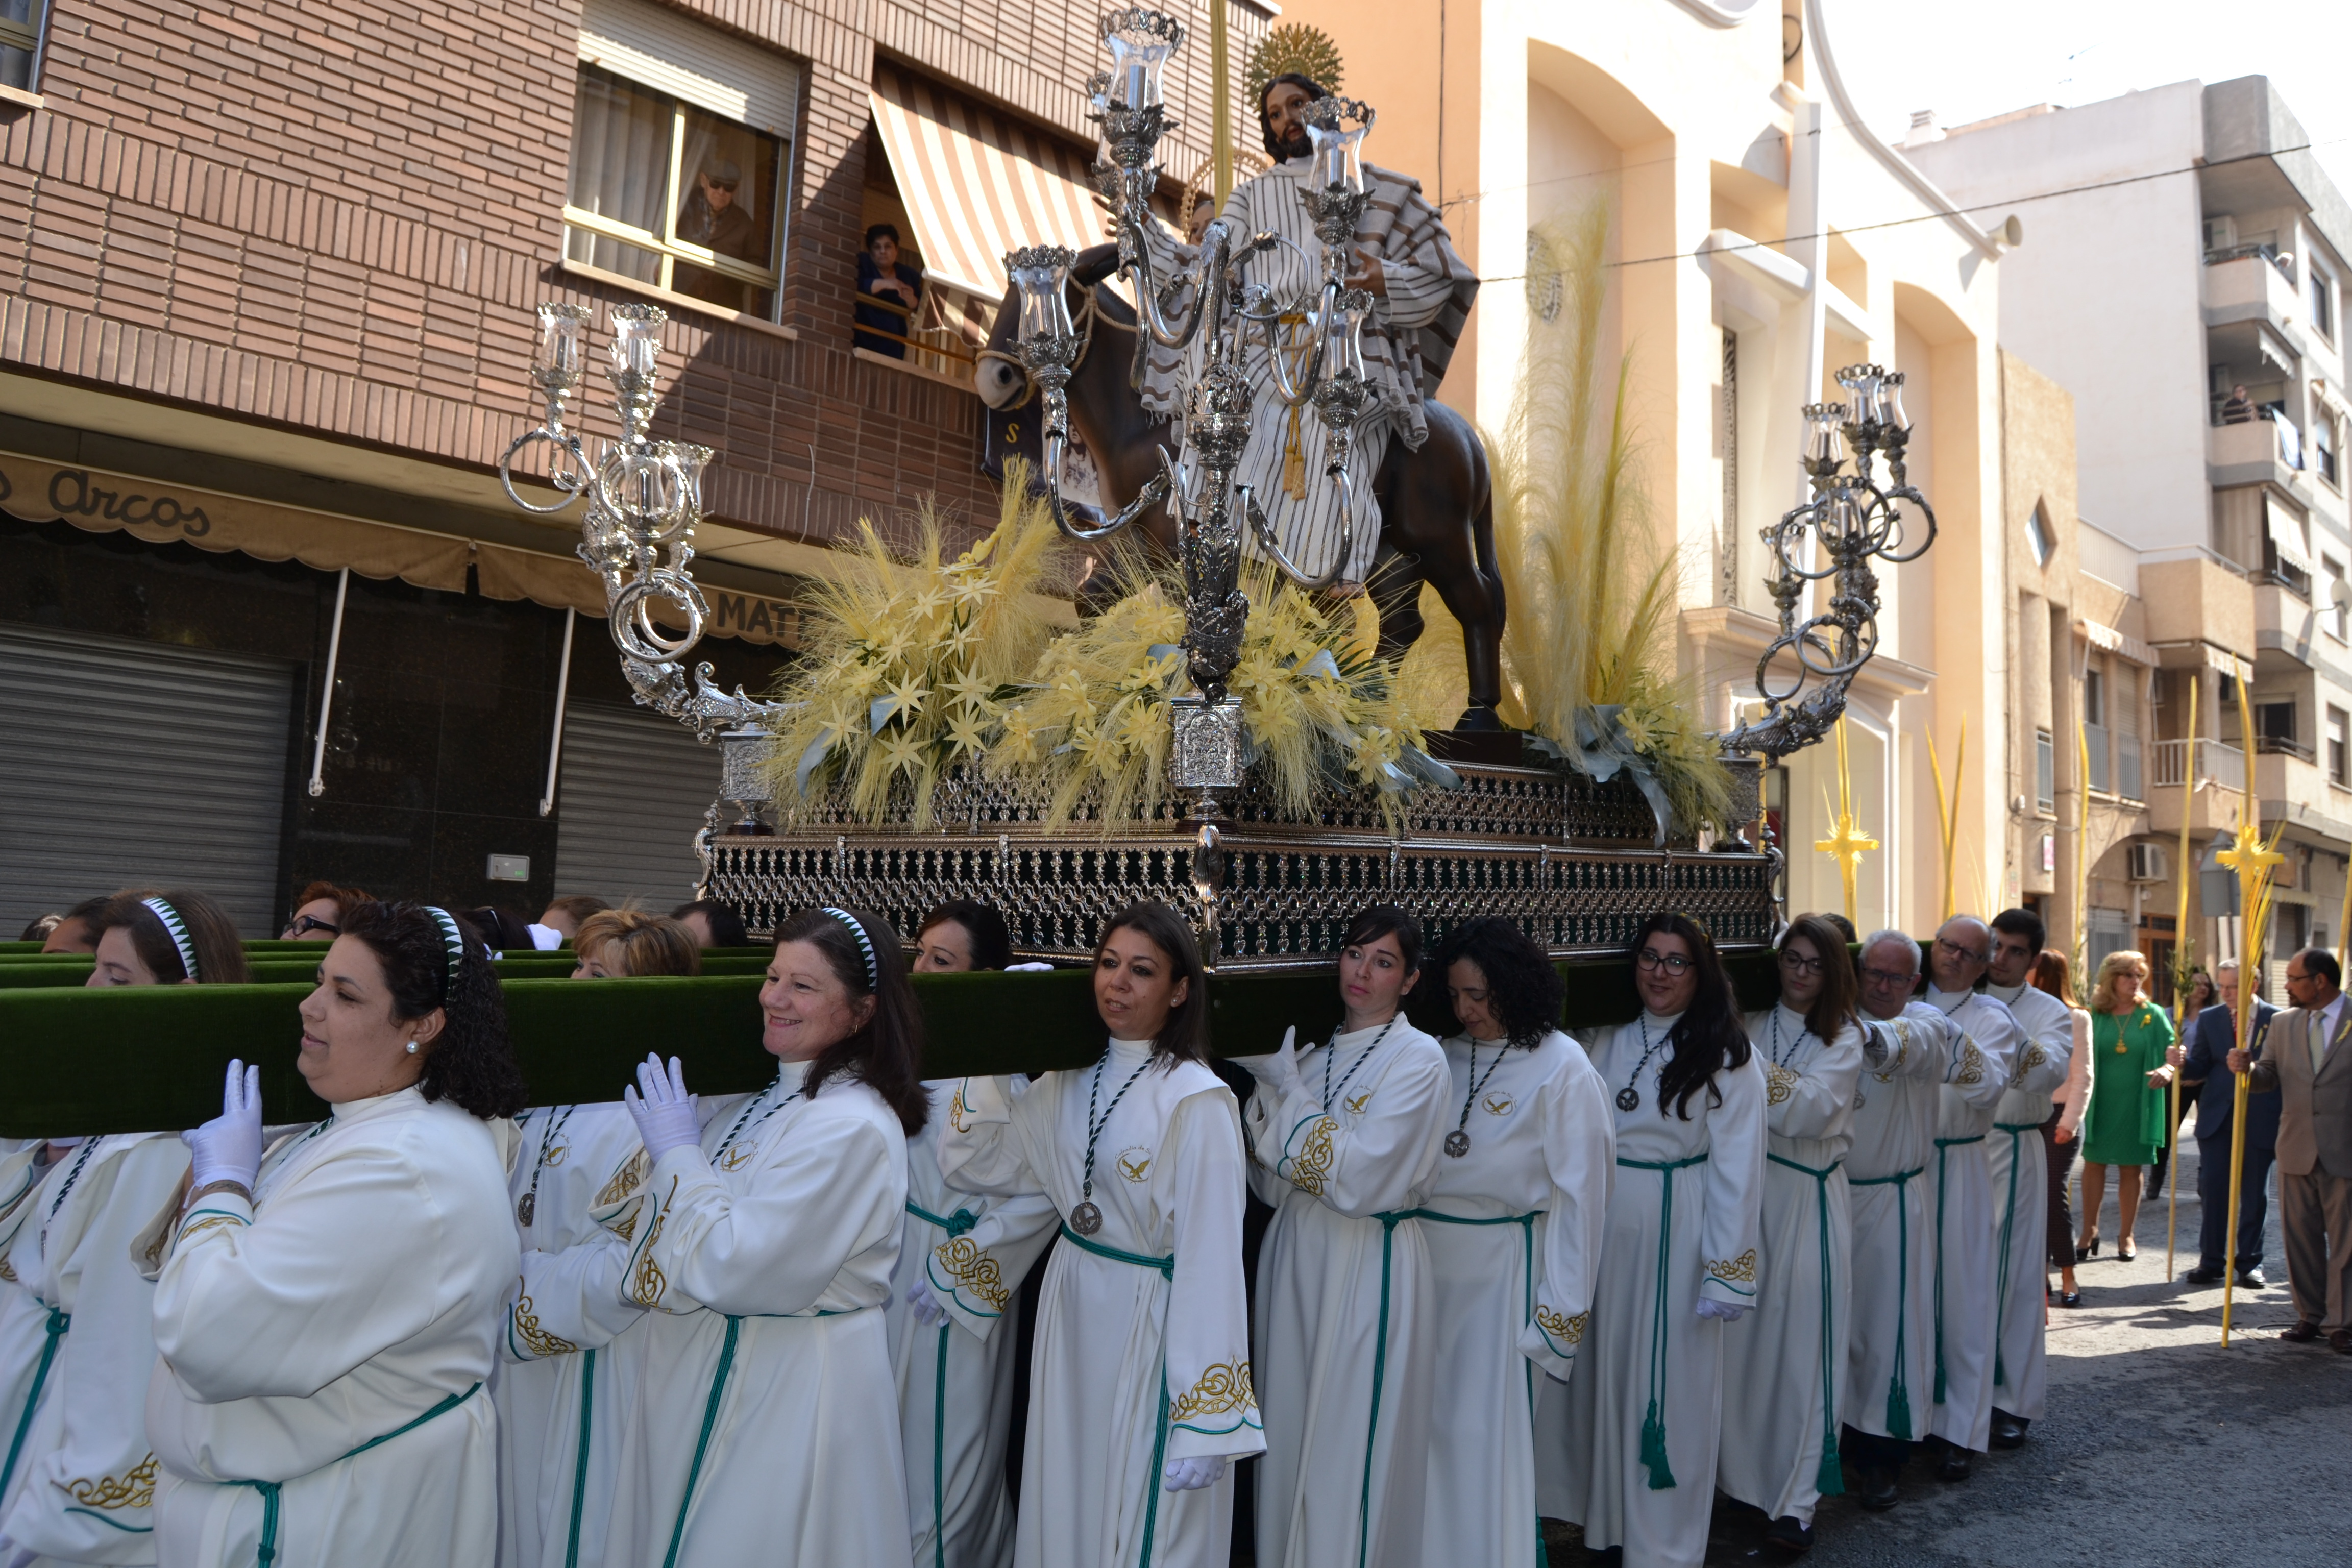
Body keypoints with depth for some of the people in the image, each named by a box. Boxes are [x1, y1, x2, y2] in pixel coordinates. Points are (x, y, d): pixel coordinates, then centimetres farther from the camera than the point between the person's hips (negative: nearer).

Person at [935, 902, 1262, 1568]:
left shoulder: (1197, 1101, -19)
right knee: (1064, 1503, 21)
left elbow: (1211, 1262, -21)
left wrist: (1205, 1422, -21)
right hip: (1071, 1312, 6)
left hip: (1148, 1329, -6)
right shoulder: (1070, 1080, 1)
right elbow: (975, 1165, 2)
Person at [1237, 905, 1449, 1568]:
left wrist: (1283, 1086, -16)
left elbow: (1355, 1179, -20)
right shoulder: (1314, 1052, 7)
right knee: (1290, 1433, 14)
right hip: (1294, 1257, 6)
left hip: (1369, 1267, -6)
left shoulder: (1417, 1059, -10)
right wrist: (1267, 1094, -13)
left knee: (1351, 1447, 4)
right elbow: (1269, 1182, 4)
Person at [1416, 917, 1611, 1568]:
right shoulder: (1446, 1058, 6)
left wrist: (1561, 1312, -10)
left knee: (1484, 1434, 2)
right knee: (1426, 1423, 12)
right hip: (1427, 1263, 5)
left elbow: (1579, 1194, -9)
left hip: (1503, 1264, -5)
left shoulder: (1562, 1067, -8)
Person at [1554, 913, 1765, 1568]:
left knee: (1671, 1383, 4)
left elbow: (1737, 1168, -9)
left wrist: (1728, 1269, -12)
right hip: (1606, 1229, 5)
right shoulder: (1610, 1041, 6)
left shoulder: (1727, 1056, -7)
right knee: (1606, 1375, 13)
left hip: (1677, 1234, -4)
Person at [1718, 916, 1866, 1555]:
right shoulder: (1751, 1025, 8)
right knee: (1741, 1337, 6)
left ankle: (1795, 1501, 9)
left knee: (1802, 1342, -1)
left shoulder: (1844, 1038, 2)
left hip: (1808, 1201, -2)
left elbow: (1811, 1111, -14)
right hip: (1746, 1190, 2)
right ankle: (1742, 1473, 22)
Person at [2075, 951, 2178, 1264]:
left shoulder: (2153, 1015, -1)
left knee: (2131, 1168, 7)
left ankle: (2126, 1235, 18)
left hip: (2137, 1105, 0)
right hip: (2099, 1103, 0)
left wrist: (2167, 1070, -24)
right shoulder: (2095, 1015, 0)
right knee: (2094, 1164, 4)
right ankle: (2089, 1231, 14)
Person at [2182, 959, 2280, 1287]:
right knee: (2211, 1191, 3)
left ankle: (2250, 1262, 19)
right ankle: (2211, 1262, 12)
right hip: (2217, 1118, 2)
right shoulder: (2209, 1018, 5)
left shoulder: (2277, 1019, -3)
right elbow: (2201, 1067, 5)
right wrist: (2182, 1064, -18)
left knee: (2254, 1194, 8)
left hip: (2259, 1121, -2)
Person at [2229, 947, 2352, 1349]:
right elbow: (2268, 1077, 6)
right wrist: (2247, 1067, -15)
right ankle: (2309, 1316, 21)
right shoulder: (2283, 1023, 8)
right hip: (2296, 1150, 4)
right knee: (2300, 1238, 11)